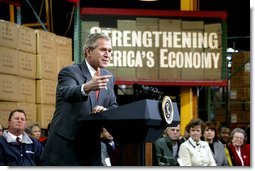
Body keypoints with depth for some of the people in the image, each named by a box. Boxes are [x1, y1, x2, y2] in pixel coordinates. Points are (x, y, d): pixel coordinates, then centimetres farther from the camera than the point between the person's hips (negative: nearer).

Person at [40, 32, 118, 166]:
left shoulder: (108, 77, 13)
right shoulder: (70, 72, -9)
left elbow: (113, 106, 13)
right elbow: (67, 93, -29)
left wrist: (105, 110, -12)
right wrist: (87, 87, -51)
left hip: (92, 150, 6)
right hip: (65, 149, -6)